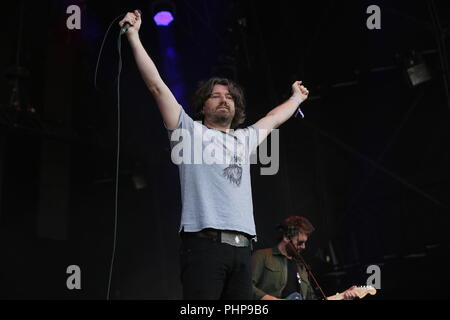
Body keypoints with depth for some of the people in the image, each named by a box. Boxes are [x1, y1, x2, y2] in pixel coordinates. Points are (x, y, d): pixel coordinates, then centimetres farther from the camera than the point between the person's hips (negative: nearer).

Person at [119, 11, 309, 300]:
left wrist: (297, 98, 59)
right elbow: (157, 86, 6)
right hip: (204, 242, -6)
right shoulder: (191, 131, 11)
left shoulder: (244, 139, 27)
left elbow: (273, 119, 45)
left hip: (242, 246, 6)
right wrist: (134, 36, 3)